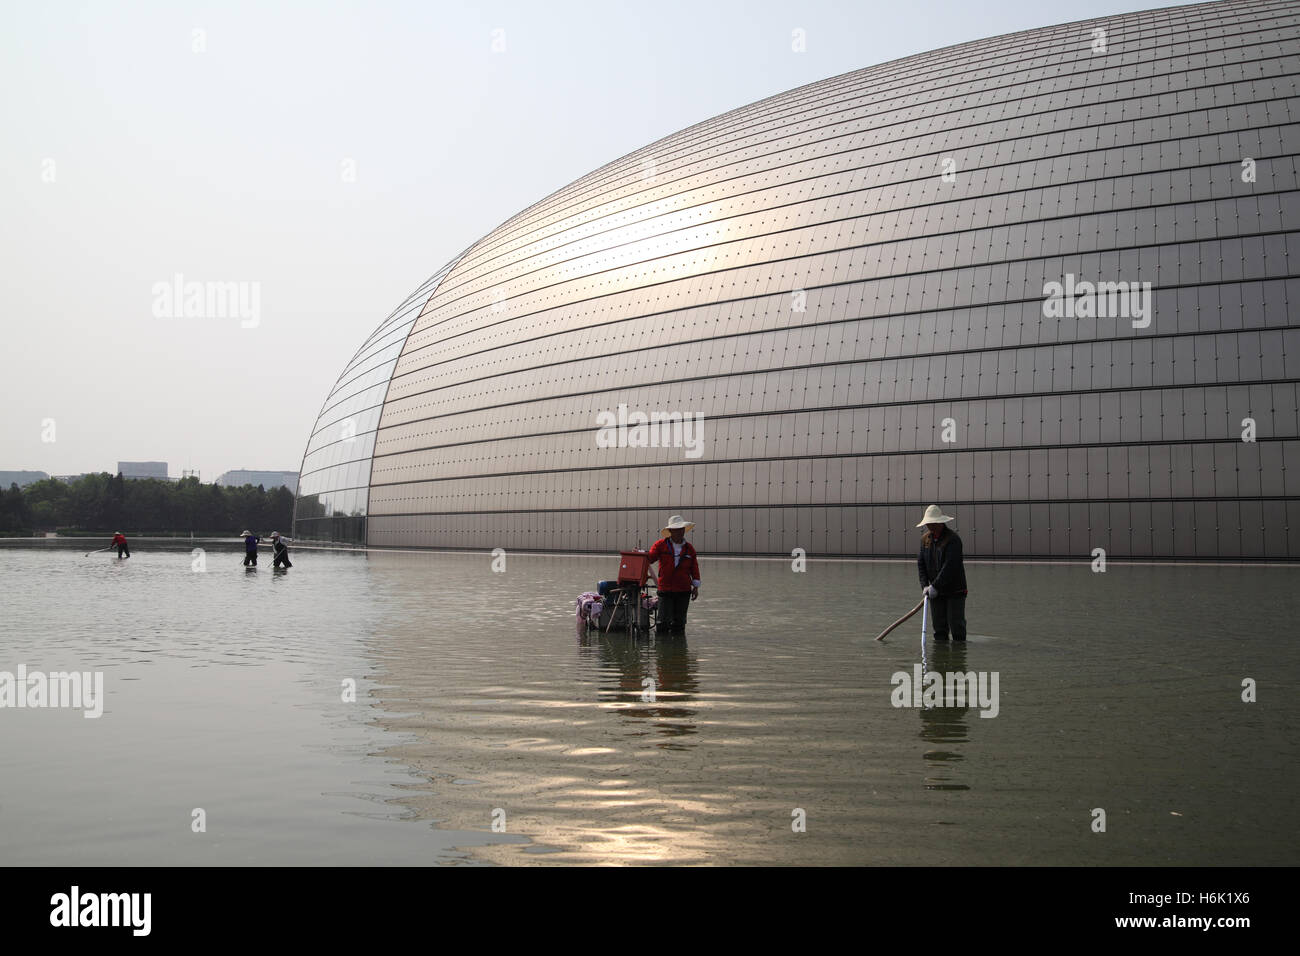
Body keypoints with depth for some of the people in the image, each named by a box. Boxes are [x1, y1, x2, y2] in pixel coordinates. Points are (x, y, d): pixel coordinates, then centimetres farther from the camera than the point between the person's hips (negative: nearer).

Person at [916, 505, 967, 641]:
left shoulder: (953, 539, -15)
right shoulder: (925, 539, 8)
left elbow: (950, 566, -22)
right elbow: (921, 564, 9)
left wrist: (935, 586, -22)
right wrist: (925, 585, -4)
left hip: (955, 590, -6)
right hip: (935, 590, 6)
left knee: (956, 623, -2)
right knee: (939, 625, 8)